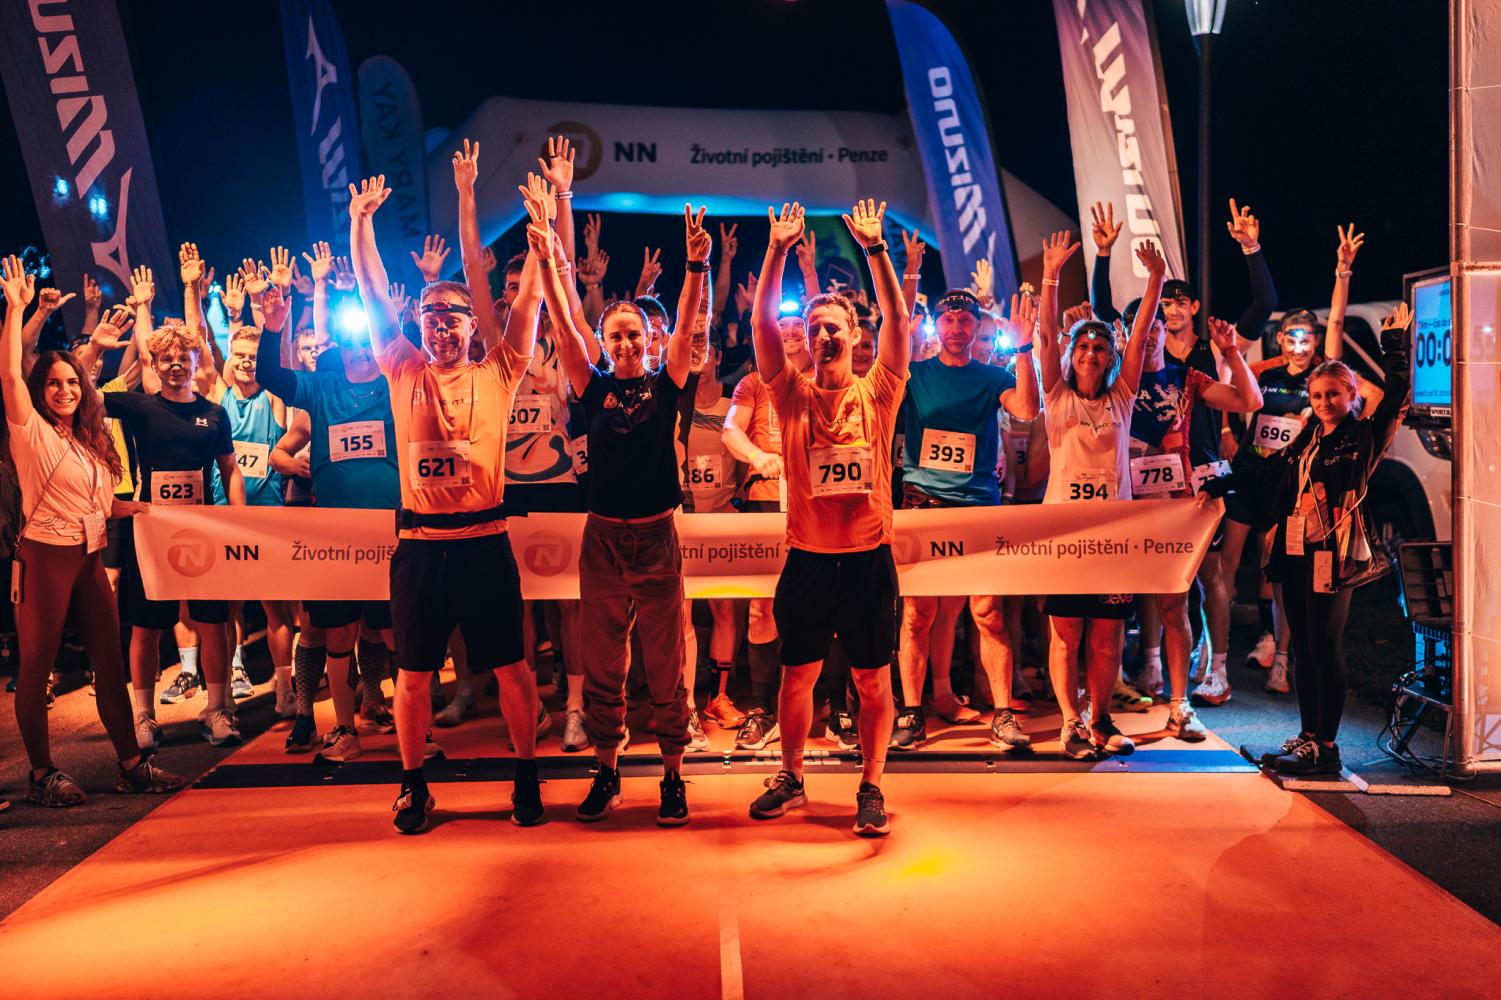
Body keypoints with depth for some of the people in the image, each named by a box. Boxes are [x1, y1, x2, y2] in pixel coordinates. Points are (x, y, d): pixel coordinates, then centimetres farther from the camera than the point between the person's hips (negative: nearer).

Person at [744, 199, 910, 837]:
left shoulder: (878, 393, 1)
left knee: (873, 678, 7)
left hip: (868, 555, -1)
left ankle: (871, 787, 21)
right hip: (807, 556, 1)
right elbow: (761, 324, -7)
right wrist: (779, 250, -14)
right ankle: (790, 778, 29)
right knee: (797, 673, 12)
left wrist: (874, 248, -16)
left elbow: (897, 319, -9)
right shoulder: (793, 395, 2)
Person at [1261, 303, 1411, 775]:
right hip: (1295, 552, 7)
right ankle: (1309, 734, 20)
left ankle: (1326, 748, 0)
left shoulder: (1364, 437, -1)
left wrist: (1395, 343, -7)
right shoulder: (1307, 439, 15)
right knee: (1302, 645, 10)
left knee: (1325, 647, -6)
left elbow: (1397, 396, -11)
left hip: (1333, 554, -7)